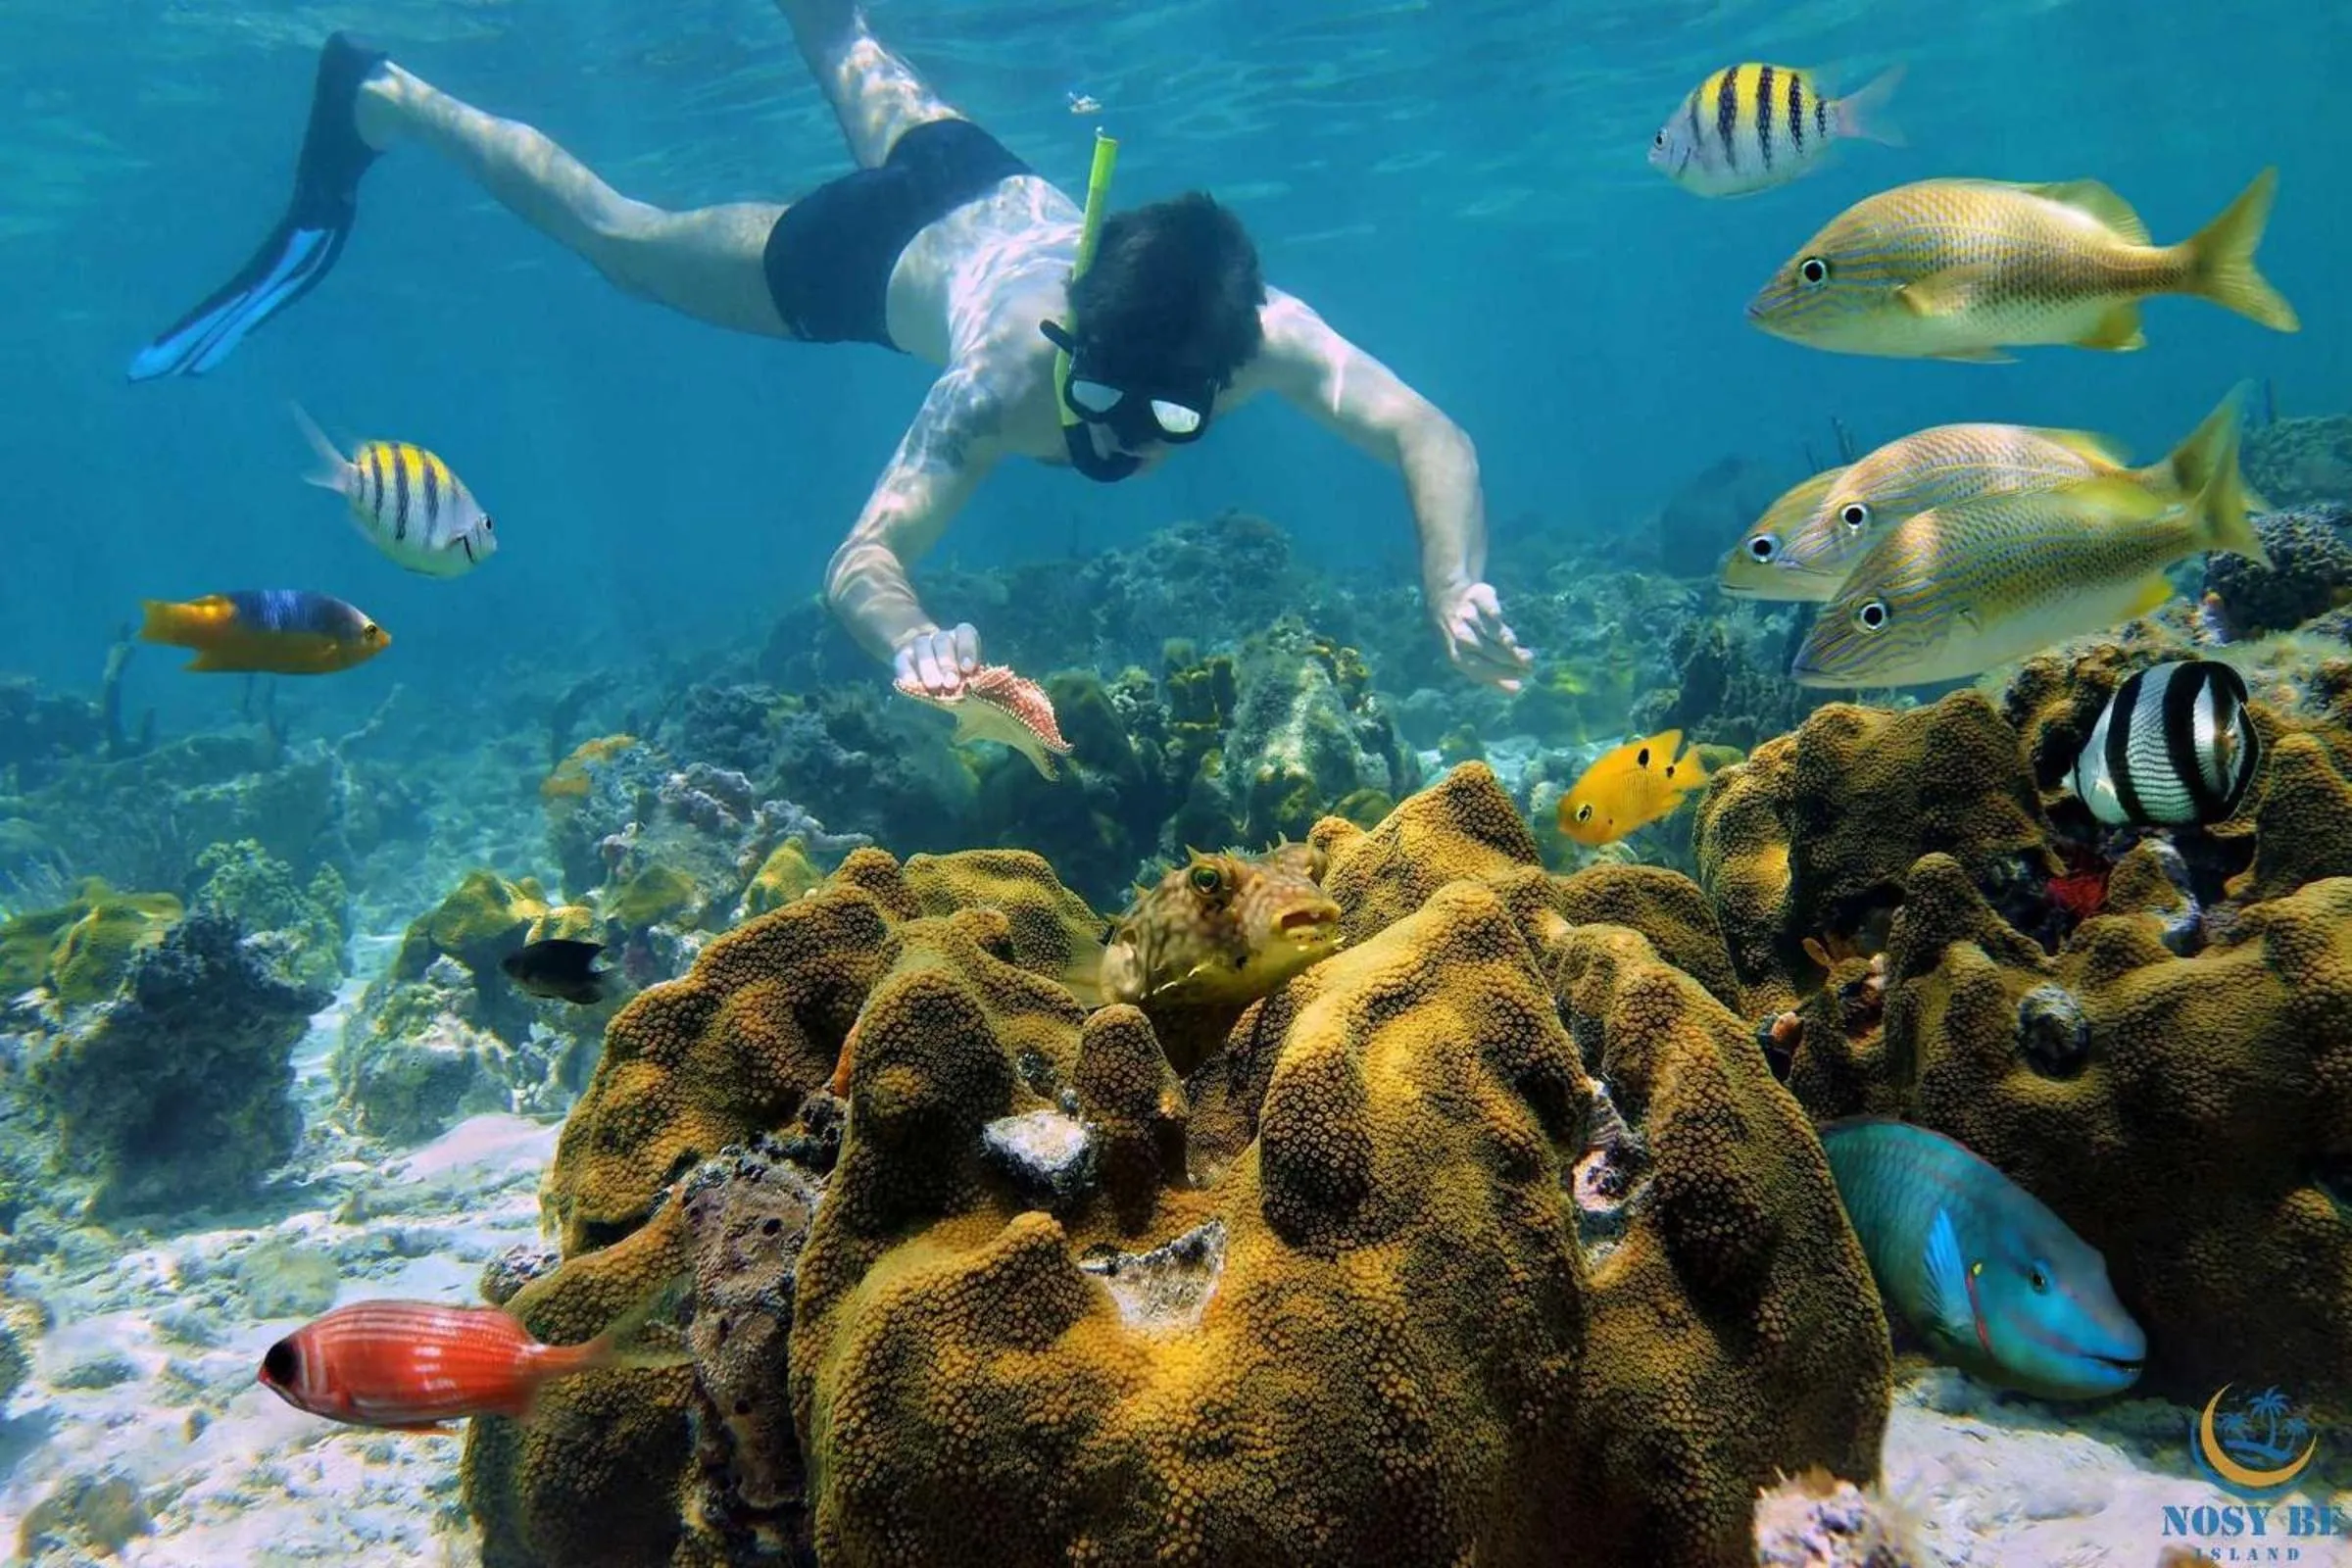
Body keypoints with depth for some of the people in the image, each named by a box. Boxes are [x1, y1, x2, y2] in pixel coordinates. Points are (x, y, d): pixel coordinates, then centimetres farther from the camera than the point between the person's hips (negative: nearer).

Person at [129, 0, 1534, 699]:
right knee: (616, 232, 17)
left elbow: (1431, 434, -46)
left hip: (996, 185, 4)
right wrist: (915, 642, -73)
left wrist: (1461, 590, -64)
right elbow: (863, 558, -51)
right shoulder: (1010, 375, -46)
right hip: (878, 248, -4)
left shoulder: (1261, 330, -40)